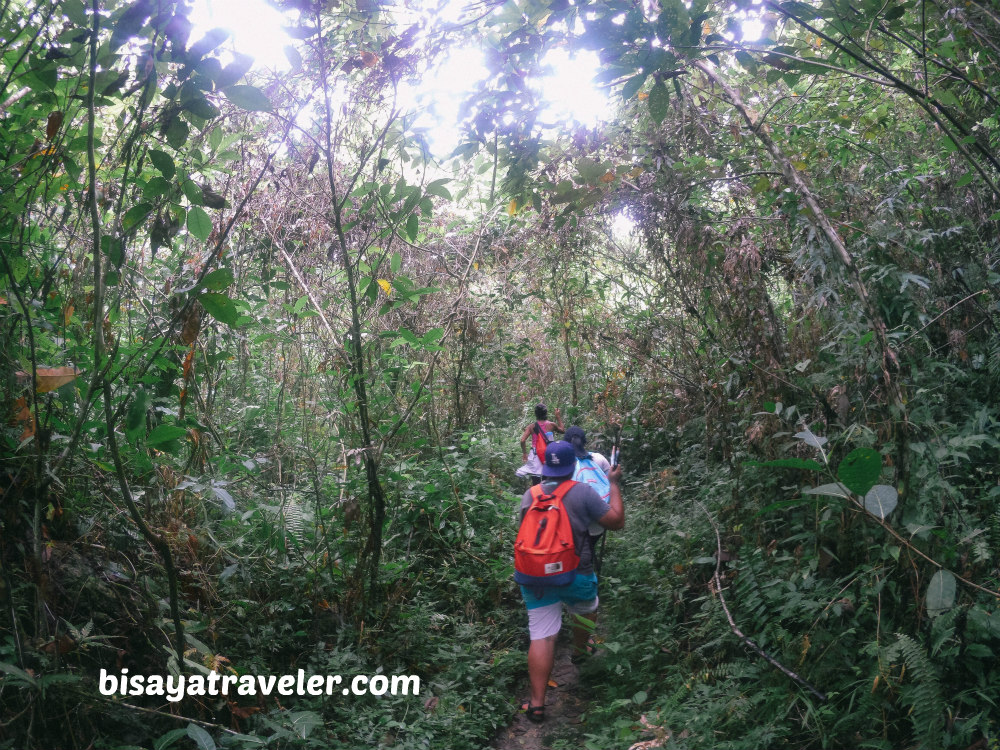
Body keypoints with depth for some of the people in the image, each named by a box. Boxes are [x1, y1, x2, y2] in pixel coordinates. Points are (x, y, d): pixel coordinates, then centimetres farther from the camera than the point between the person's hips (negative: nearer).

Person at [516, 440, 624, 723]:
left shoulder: (529, 495, 2)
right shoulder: (583, 492, -11)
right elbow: (617, 521, -6)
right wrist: (614, 484, 5)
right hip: (574, 575, -2)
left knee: (541, 638, 2)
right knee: (587, 610, 30)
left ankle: (537, 704, 0)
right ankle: (580, 650, 54)